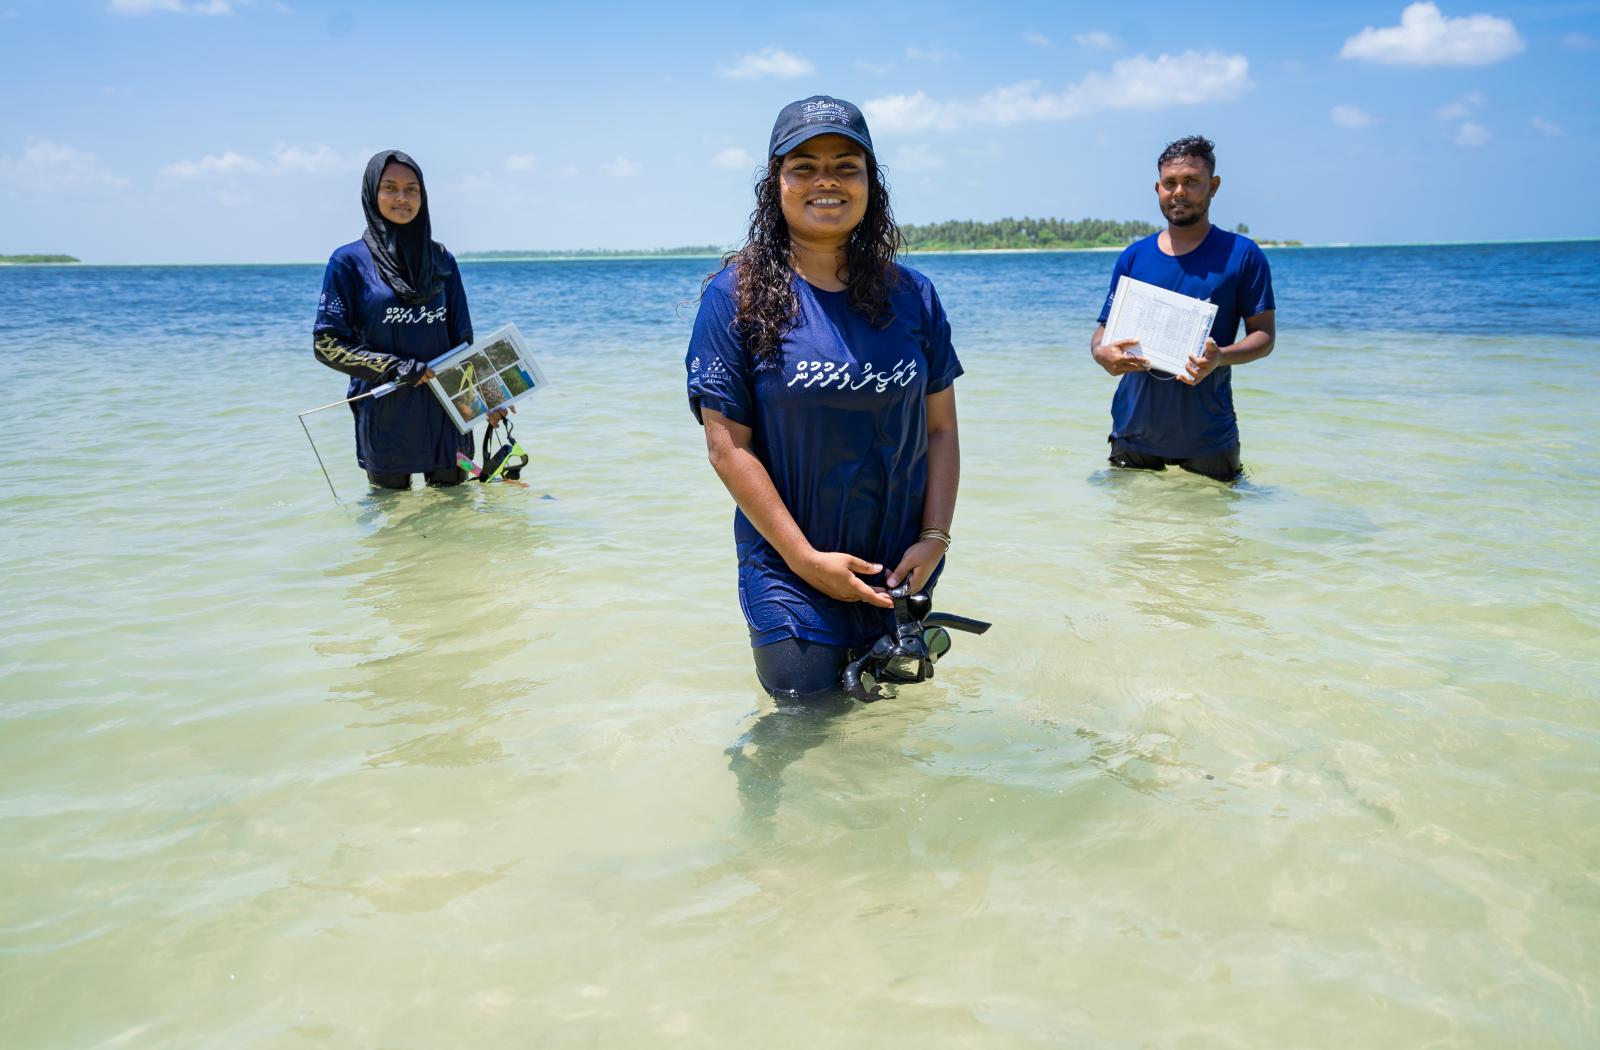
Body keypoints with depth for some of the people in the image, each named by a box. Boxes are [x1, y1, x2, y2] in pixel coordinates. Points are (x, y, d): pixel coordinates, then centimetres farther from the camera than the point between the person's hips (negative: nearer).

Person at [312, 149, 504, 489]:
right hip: (384, 417, -3)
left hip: (445, 413, 3)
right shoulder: (349, 261, -2)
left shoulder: (442, 260, 9)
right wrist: (396, 367, -15)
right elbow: (326, 343, -6)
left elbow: (462, 342, 11)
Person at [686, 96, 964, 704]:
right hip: (790, 575, -3)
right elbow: (728, 449, -11)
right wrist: (806, 559, -15)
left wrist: (935, 538, -7)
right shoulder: (737, 296, -8)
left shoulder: (913, 297, 4)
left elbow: (940, 430, 6)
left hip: (900, 573, 4)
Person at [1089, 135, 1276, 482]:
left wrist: (1220, 357, -23)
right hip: (1134, 431, 2)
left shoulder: (1242, 256, -1)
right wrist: (1101, 353, -15)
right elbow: (1105, 328, 10)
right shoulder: (1132, 258, 7)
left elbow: (1264, 335, -2)